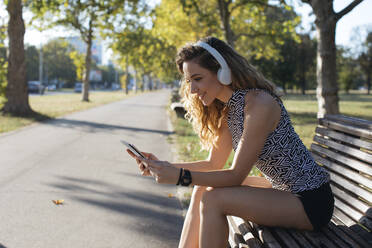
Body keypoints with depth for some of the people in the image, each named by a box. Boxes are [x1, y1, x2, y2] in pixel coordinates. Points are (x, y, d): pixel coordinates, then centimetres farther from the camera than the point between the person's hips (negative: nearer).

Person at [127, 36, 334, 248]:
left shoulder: (259, 104, -23)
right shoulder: (228, 110, 5)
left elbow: (236, 175, -22)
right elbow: (214, 164, 8)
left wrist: (180, 176, -26)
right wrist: (164, 166, -4)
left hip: (311, 201, -9)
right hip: (283, 190, 9)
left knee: (213, 200, -20)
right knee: (202, 190, 5)